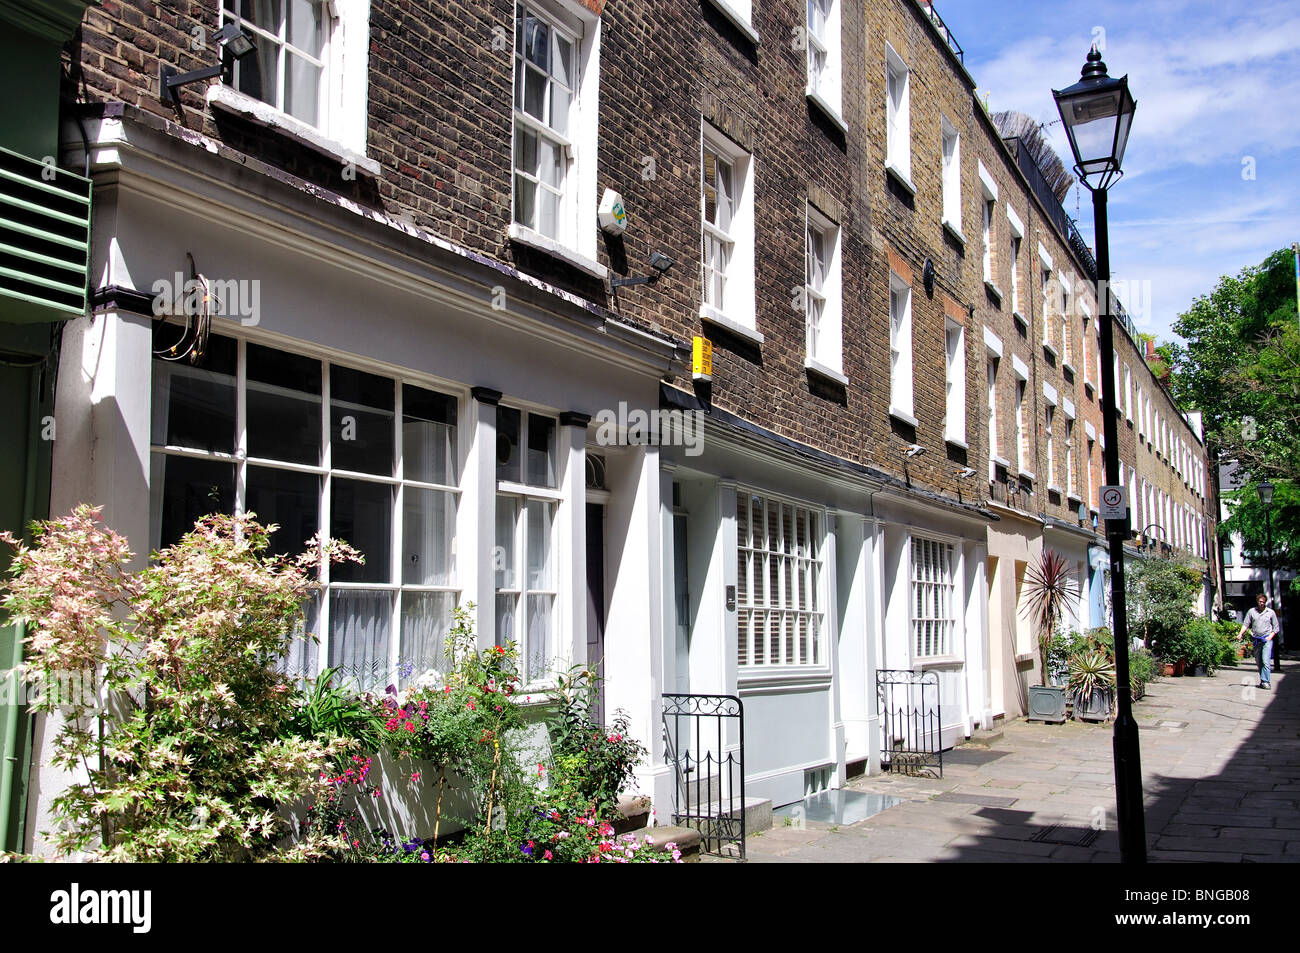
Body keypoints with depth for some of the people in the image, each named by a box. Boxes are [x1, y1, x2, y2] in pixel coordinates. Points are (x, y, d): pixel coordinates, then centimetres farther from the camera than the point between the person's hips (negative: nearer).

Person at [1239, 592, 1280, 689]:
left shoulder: (1271, 612, 6)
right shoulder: (1251, 611, 8)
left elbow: (1276, 627, 9)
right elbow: (1246, 624, 8)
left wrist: (1270, 636, -5)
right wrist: (1241, 633, -8)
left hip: (1267, 639, -3)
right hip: (1256, 640, 3)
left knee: (1265, 660, -15)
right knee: (1258, 661, 8)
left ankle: (1265, 681, -16)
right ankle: (1262, 680, 22)